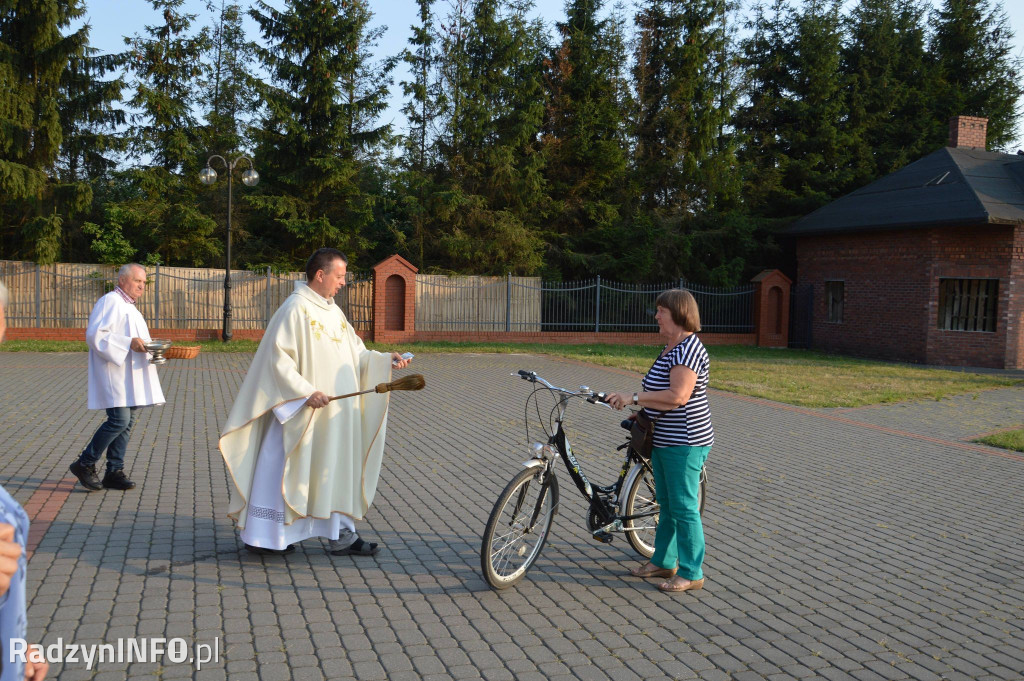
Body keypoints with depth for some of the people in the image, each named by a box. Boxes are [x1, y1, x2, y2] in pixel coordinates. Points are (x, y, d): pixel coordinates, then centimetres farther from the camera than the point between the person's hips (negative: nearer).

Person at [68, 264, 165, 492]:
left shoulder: (129, 307, 24)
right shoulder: (110, 302, -7)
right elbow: (95, 334, -18)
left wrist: (148, 347, 14)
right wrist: (128, 343, -23)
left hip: (131, 377, 10)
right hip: (115, 373, -10)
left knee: (127, 423, 6)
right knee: (119, 420, -15)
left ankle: (114, 472, 10)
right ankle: (85, 464, -2)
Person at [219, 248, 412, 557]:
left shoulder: (334, 311, 12)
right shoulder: (295, 309, -13)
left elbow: (355, 352, 15)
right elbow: (278, 358, -18)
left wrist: (385, 359, 0)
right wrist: (307, 392, -23)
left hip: (336, 415, 9)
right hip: (302, 414, -8)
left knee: (337, 469, 11)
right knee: (282, 470, 1)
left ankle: (340, 534, 19)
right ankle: (261, 536, 12)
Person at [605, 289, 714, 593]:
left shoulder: (688, 349, -20)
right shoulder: (672, 347, 12)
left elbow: (677, 396, -30)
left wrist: (634, 397, -26)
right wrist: (643, 409, 17)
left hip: (684, 444, -11)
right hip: (664, 441, 11)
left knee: (684, 508, -2)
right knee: (667, 505, 18)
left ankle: (692, 574, 8)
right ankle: (663, 562, 30)